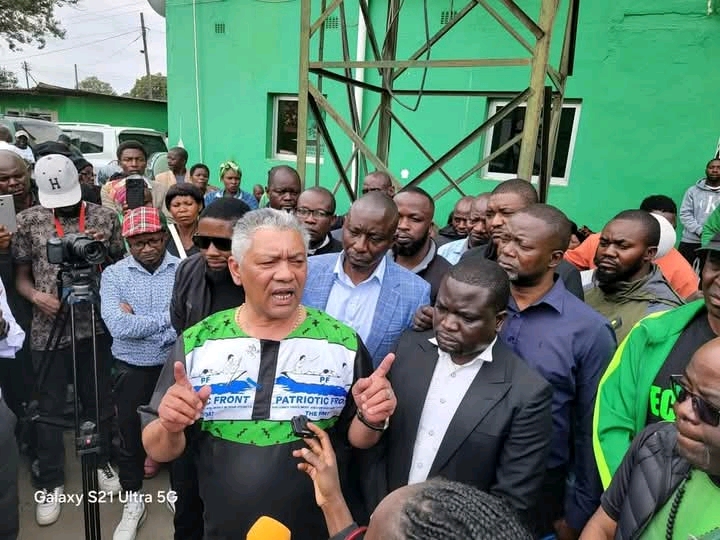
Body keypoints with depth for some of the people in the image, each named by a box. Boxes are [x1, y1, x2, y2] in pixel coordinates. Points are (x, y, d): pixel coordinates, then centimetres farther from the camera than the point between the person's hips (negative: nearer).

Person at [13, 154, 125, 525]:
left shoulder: (104, 217, 0)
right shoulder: (27, 221, 1)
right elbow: (20, 275, 5)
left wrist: (105, 248, -13)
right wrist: (36, 296, -14)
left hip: (95, 323, 0)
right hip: (48, 328, 0)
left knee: (98, 398, 13)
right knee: (49, 405, 10)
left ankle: (101, 463, 35)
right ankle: (50, 481, 27)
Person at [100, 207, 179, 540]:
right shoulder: (113, 274, -5)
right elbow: (118, 327, -19)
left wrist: (139, 322, -16)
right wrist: (168, 318, -16)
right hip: (132, 370, 1)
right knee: (130, 437, 14)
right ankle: (132, 502, 36)